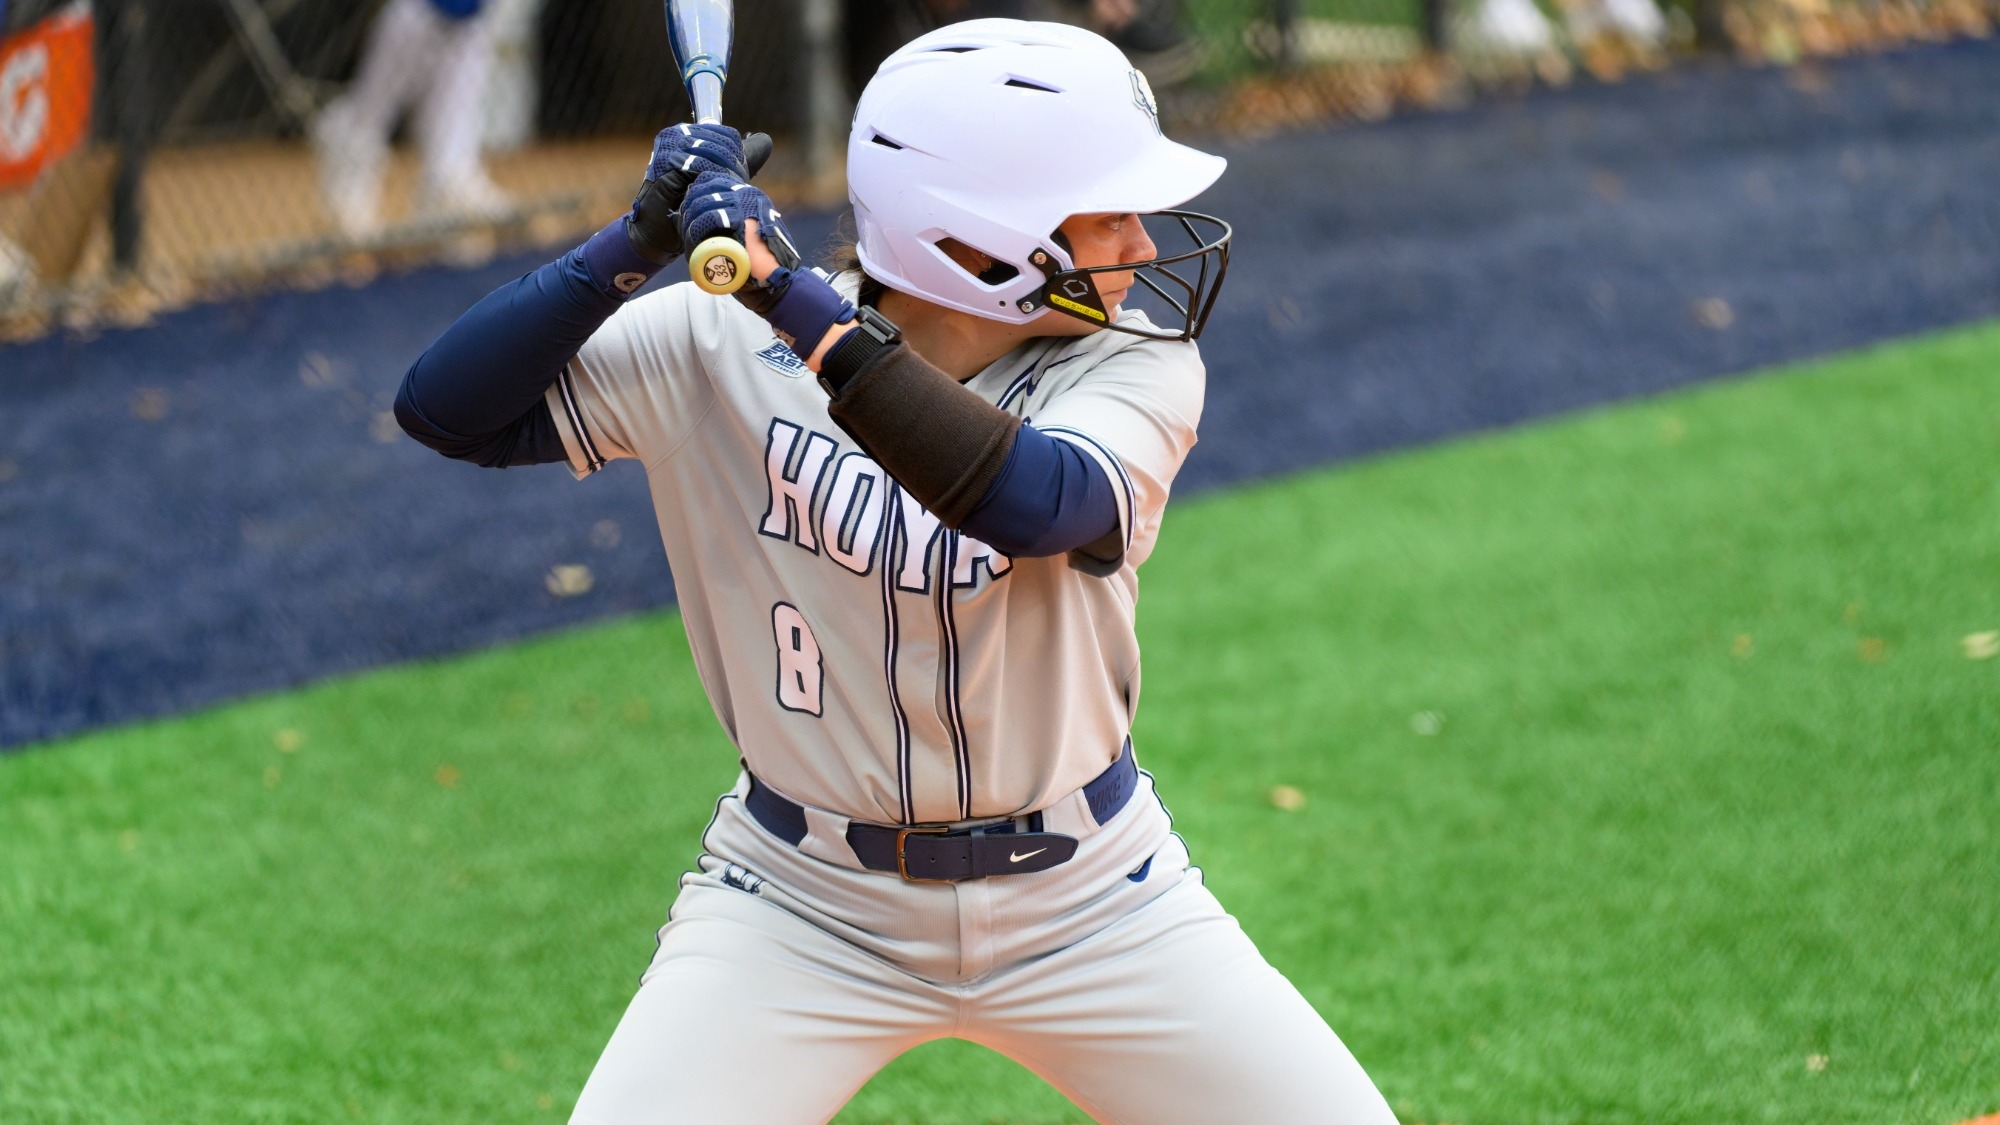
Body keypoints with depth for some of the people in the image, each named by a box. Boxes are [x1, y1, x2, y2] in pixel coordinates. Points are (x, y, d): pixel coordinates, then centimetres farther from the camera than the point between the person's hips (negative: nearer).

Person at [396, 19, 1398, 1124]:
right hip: (799, 904, -1)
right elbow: (448, 408, -13)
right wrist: (640, 240, -24)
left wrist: (802, 307, -36)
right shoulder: (721, 347, -11)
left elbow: (1032, 503, -32)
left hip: (1088, 900, 1)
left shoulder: (1136, 365, -11)